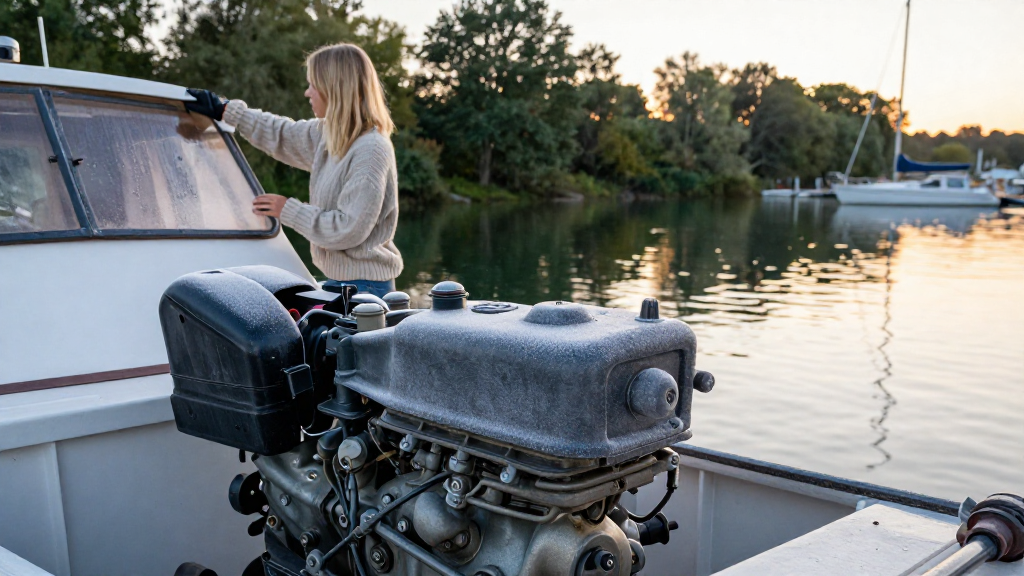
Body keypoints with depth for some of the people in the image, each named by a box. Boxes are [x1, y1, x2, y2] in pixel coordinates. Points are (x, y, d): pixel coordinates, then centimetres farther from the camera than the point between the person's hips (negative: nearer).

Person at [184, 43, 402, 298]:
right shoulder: (329, 136, 9)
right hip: (338, 278, 9)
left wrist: (288, 210, -12)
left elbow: (348, 229, -23)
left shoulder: (371, 151, -19)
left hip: (365, 284, -9)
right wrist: (225, 110, 33)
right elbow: (282, 135, 27)